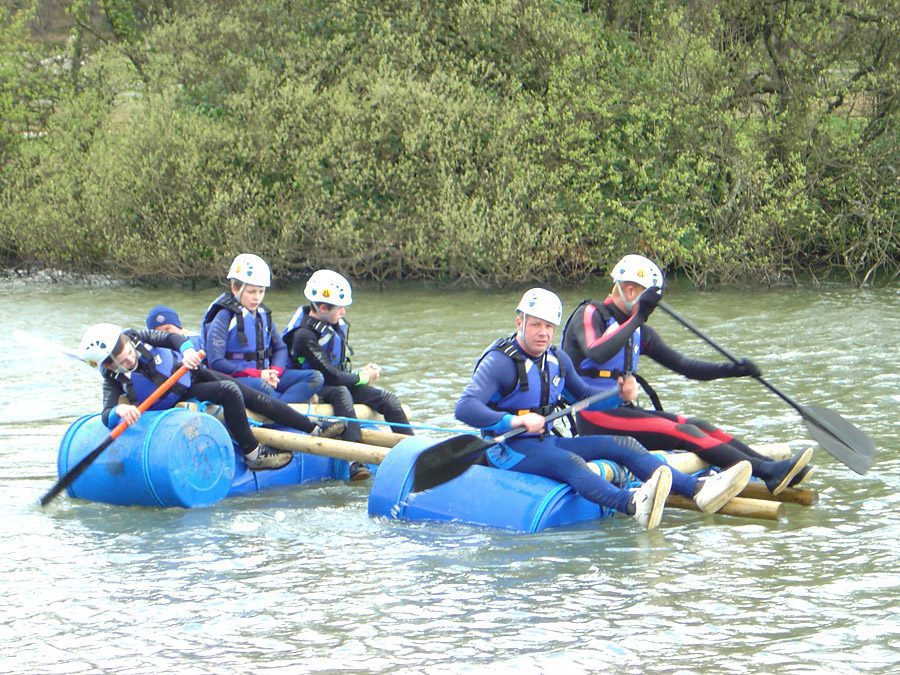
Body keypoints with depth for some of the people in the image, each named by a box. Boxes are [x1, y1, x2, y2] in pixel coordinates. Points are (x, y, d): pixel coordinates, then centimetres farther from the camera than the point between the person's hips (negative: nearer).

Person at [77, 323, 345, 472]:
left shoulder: (134, 337, -15)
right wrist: (120, 410, -59)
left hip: (191, 372, 5)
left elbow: (171, 337, -11)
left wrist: (187, 349, -32)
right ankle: (252, 454, -18)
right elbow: (106, 413, -36)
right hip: (181, 396, -5)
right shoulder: (115, 381, -25)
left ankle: (313, 429, 12)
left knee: (253, 396, 1)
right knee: (229, 392, -27)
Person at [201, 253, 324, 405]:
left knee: (316, 378, -9)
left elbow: (280, 348, 18)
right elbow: (216, 363, -15)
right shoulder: (225, 317, -8)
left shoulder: (263, 314, 15)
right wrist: (258, 375, -17)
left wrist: (274, 372, -6)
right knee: (260, 386, -42)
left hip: (264, 377, 8)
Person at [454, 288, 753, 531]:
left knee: (623, 445, -5)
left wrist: (619, 395, 7)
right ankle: (634, 505, -68)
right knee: (569, 463, -37)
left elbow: (582, 393, 27)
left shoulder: (557, 359, 10)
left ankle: (699, 489, -21)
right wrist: (514, 422, -40)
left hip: (546, 442, 9)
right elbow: (465, 408, -28)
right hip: (510, 451, -9)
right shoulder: (499, 363, -15)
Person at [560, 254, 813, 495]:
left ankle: (771, 466, -20)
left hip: (621, 409, 8)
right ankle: (767, 472, -31)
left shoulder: (639, 332, 16)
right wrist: (637, 318, -26)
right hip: (592, 416, -8)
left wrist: (731, 369, 3)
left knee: (698, 426, -9)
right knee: (684, 433, -21)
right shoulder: (590, 314, -8)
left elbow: (683, 365, 16)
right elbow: (597, 354, -29)